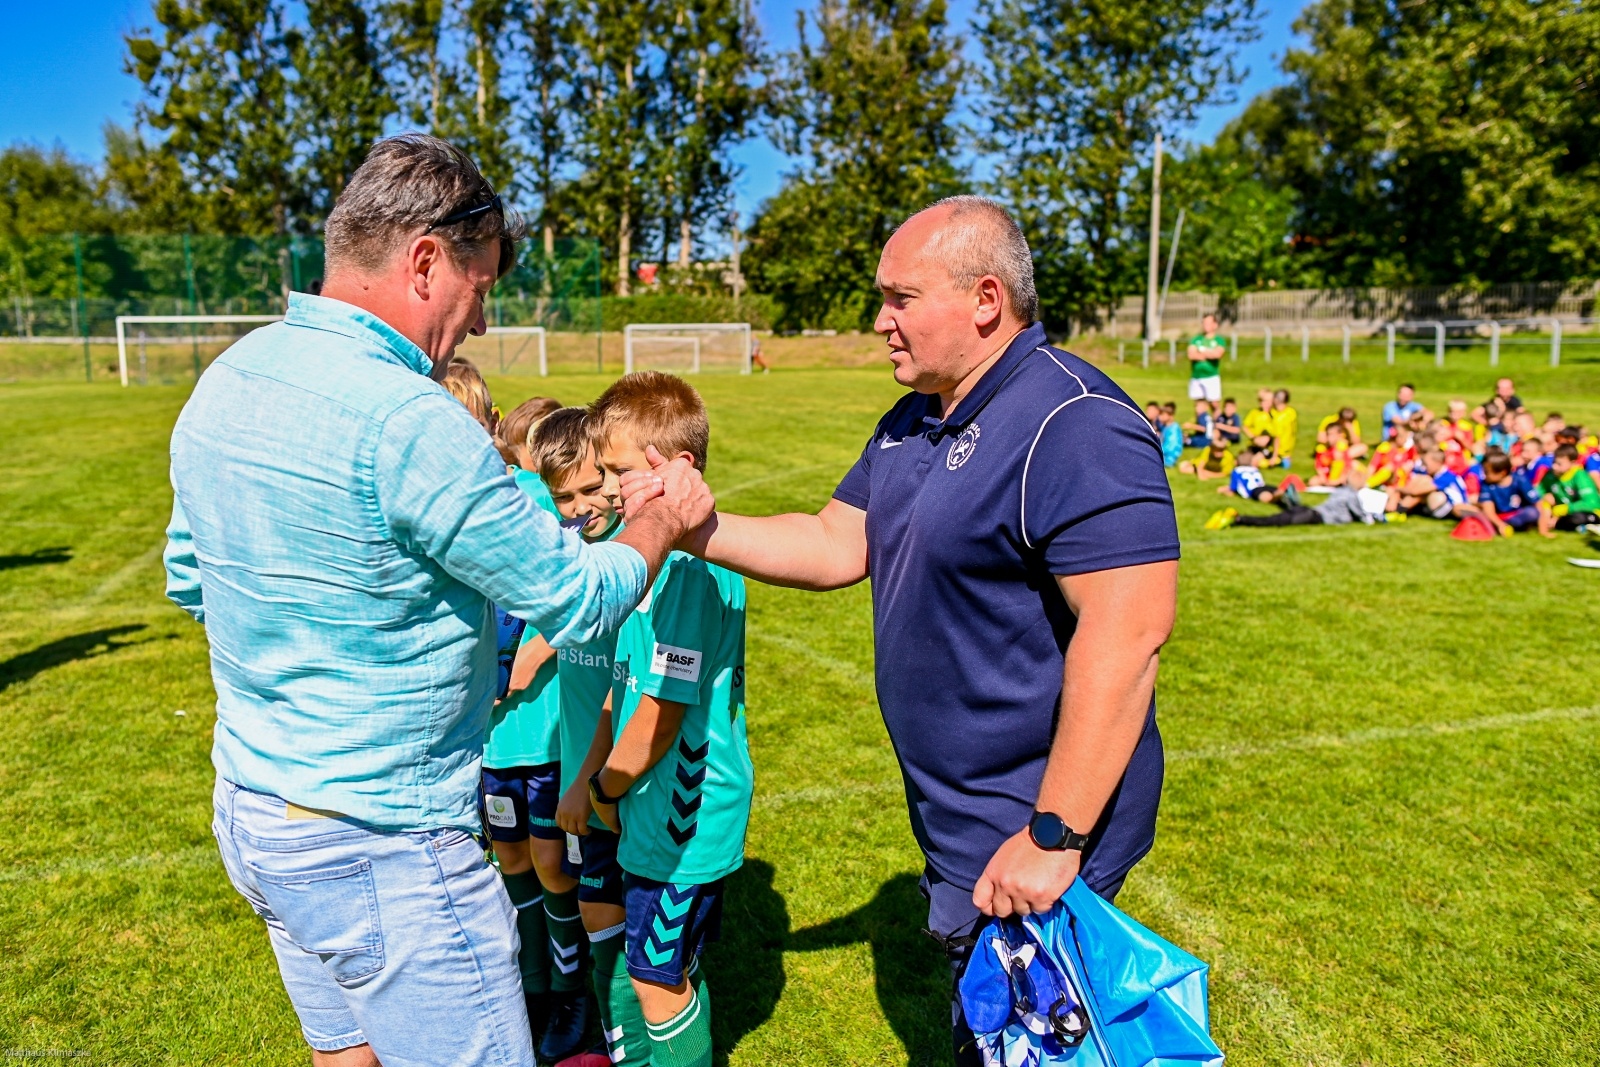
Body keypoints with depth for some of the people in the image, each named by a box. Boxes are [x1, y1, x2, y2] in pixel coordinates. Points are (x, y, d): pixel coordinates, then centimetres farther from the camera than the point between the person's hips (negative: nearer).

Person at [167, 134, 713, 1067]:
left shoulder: (225, 381, 3)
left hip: (251, 809, 9)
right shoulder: (409, 423, -26)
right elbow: (577, 604, -18)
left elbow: (189, 579, 16)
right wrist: (662, 524, 0)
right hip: (380, 848, -9)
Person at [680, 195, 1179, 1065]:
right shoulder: (912, 424, 8)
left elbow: (1127, 636, -28)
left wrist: (1054, 837, -27)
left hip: (1030, 839, -9)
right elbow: (835, 546, 12)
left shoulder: (1075, 426, -23)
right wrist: (699, 531, -3)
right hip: (953, 824, 9)